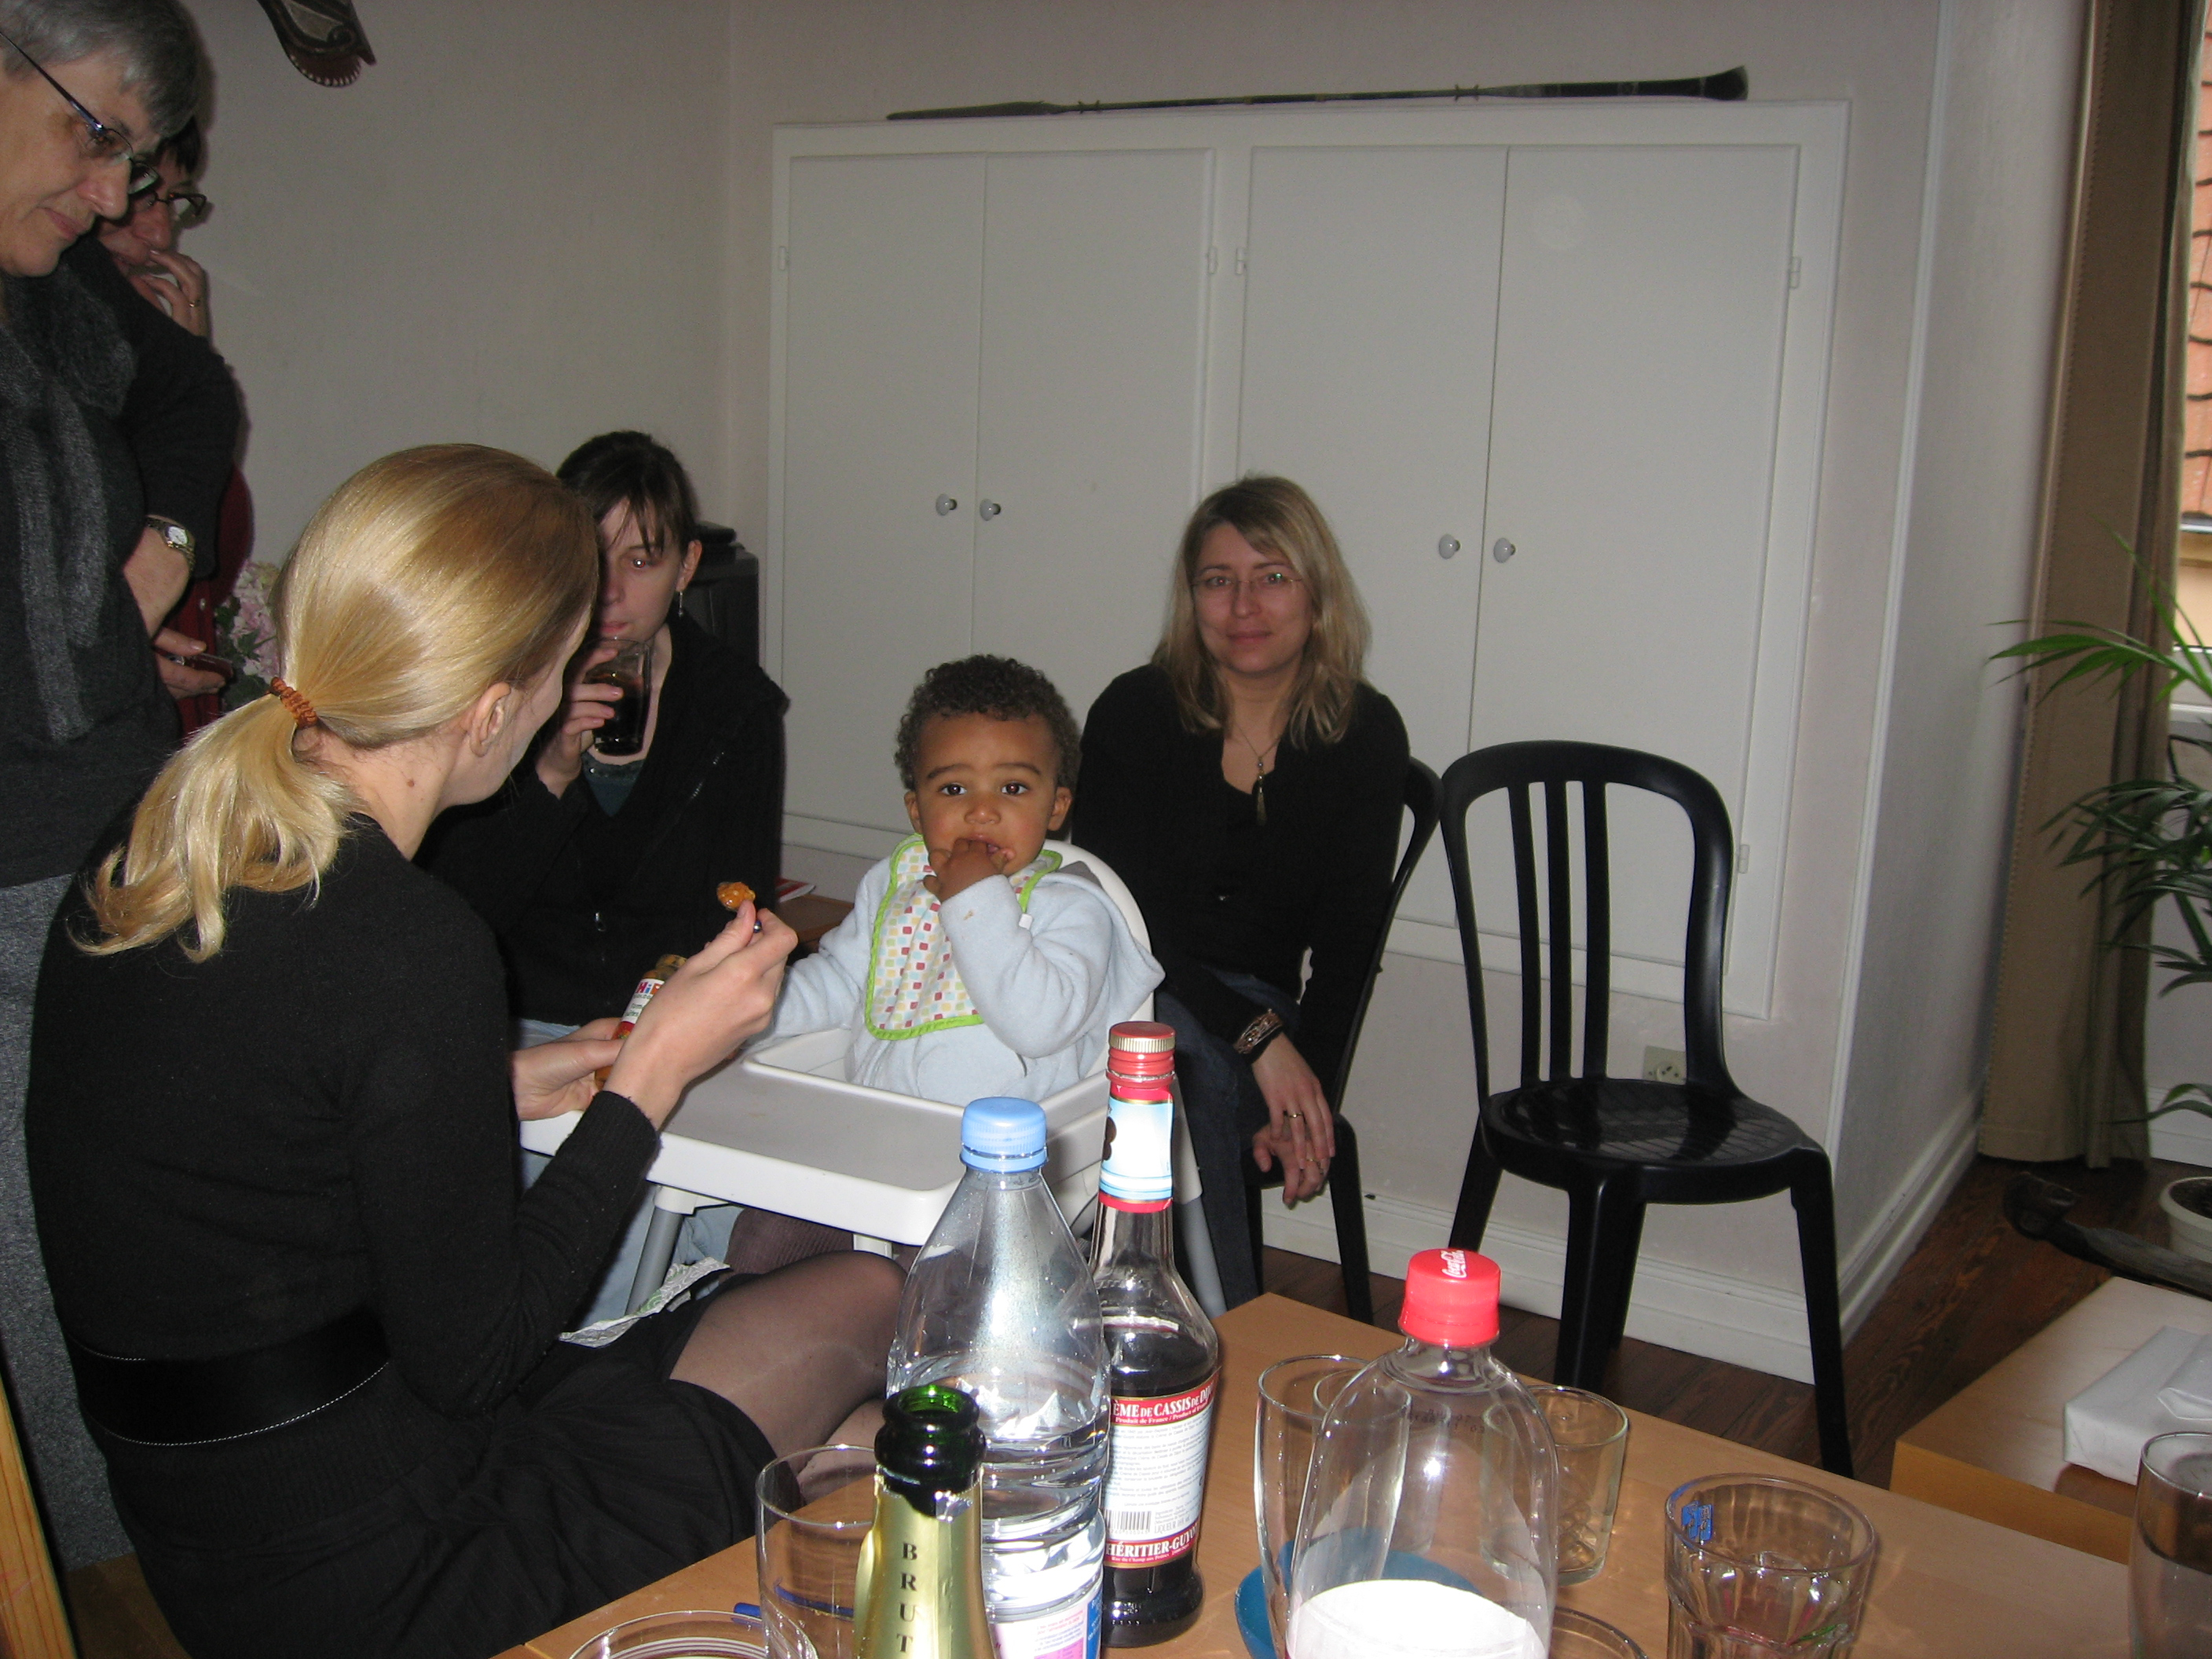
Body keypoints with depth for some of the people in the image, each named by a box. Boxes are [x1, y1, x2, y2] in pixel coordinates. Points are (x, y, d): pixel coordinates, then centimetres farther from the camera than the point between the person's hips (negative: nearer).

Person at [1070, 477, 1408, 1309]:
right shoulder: (1133, 711, -6)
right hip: (1131, 992, 0)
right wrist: (1261, 1038, -22)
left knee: (1188, 1060, -34)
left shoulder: (1364, 735, 0)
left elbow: (1347, 944, 2)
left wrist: (1302, 1093, -13)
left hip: (1263, 1010, 1)